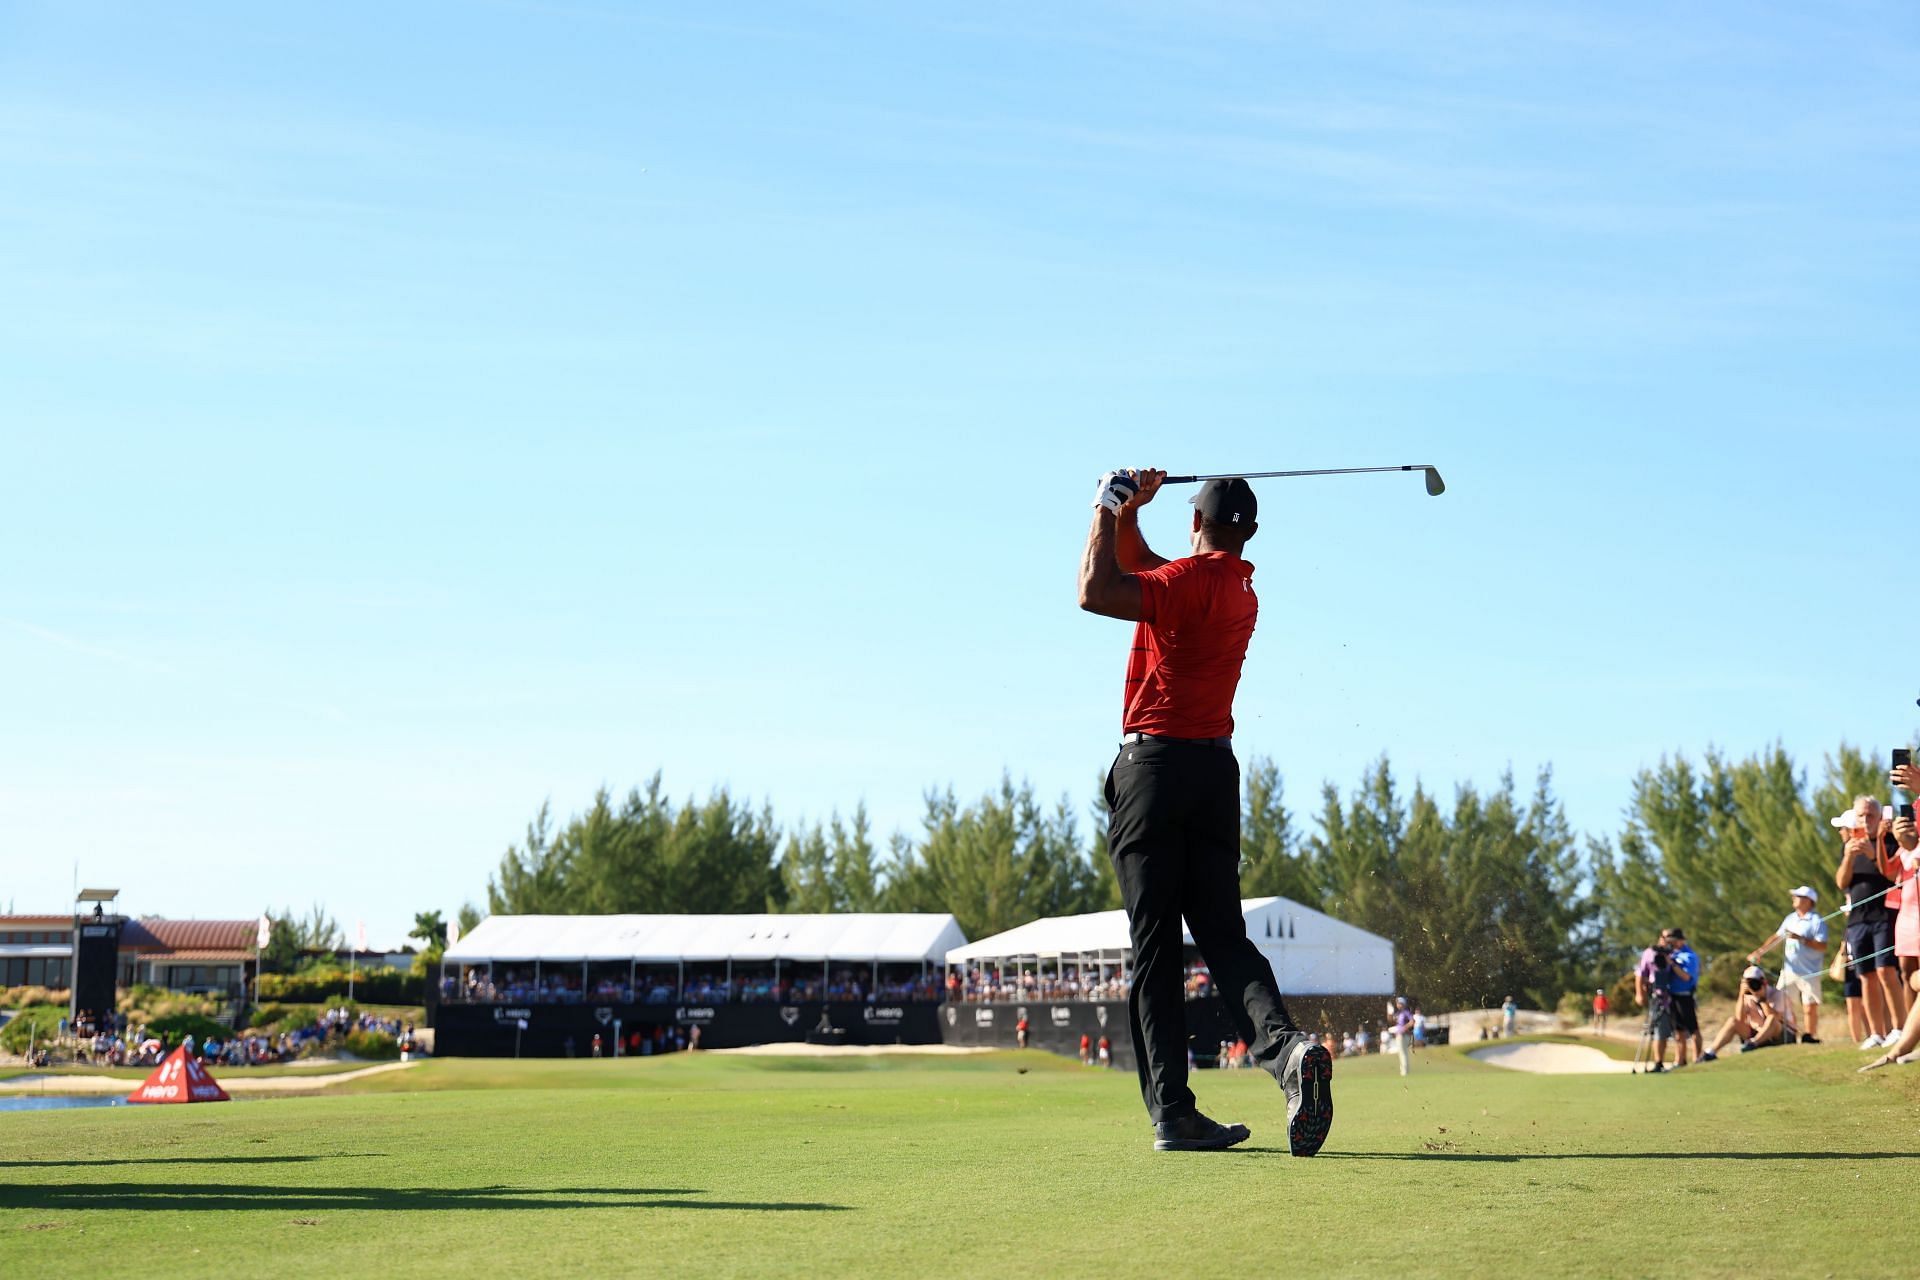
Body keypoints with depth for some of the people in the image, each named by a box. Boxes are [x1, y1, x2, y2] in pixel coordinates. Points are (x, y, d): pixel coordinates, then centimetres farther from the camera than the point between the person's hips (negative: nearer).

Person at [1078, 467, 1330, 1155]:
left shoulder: (1192, 578, -10)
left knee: (1155, 947, -3)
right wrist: (1126, 513, 16)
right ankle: (1285, 1042, -20)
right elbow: (1138, 574, 28)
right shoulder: (1242, 592, 16)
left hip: (1155, 766, -6)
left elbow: (1097, 592, -23)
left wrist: (1109, 511, -10)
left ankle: (1172, 1110, -6)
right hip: (1217, 769, 7)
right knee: (1222, 934, 7)